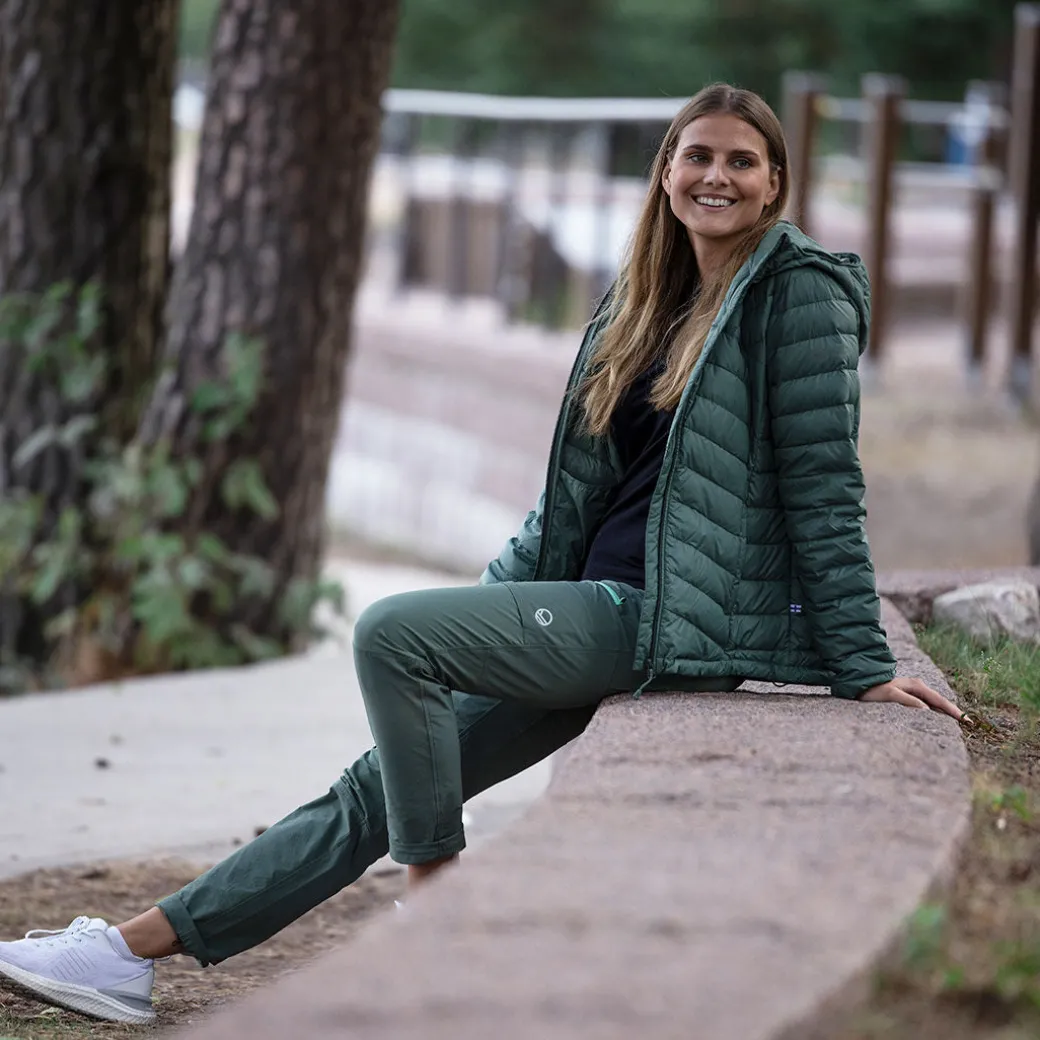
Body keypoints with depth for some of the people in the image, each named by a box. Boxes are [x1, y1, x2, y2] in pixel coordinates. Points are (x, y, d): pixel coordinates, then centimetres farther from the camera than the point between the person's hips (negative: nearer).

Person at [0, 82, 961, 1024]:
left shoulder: (799, 292, -6)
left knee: (393, 632, -18)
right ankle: (138, 950, 6)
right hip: (610, 615, 8)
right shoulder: (652, 303, 18)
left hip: (685, 621, -8)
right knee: (380, 787, 4)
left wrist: (863, 665, -12)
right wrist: (487, 611, 17)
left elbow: (824, 487, -10)